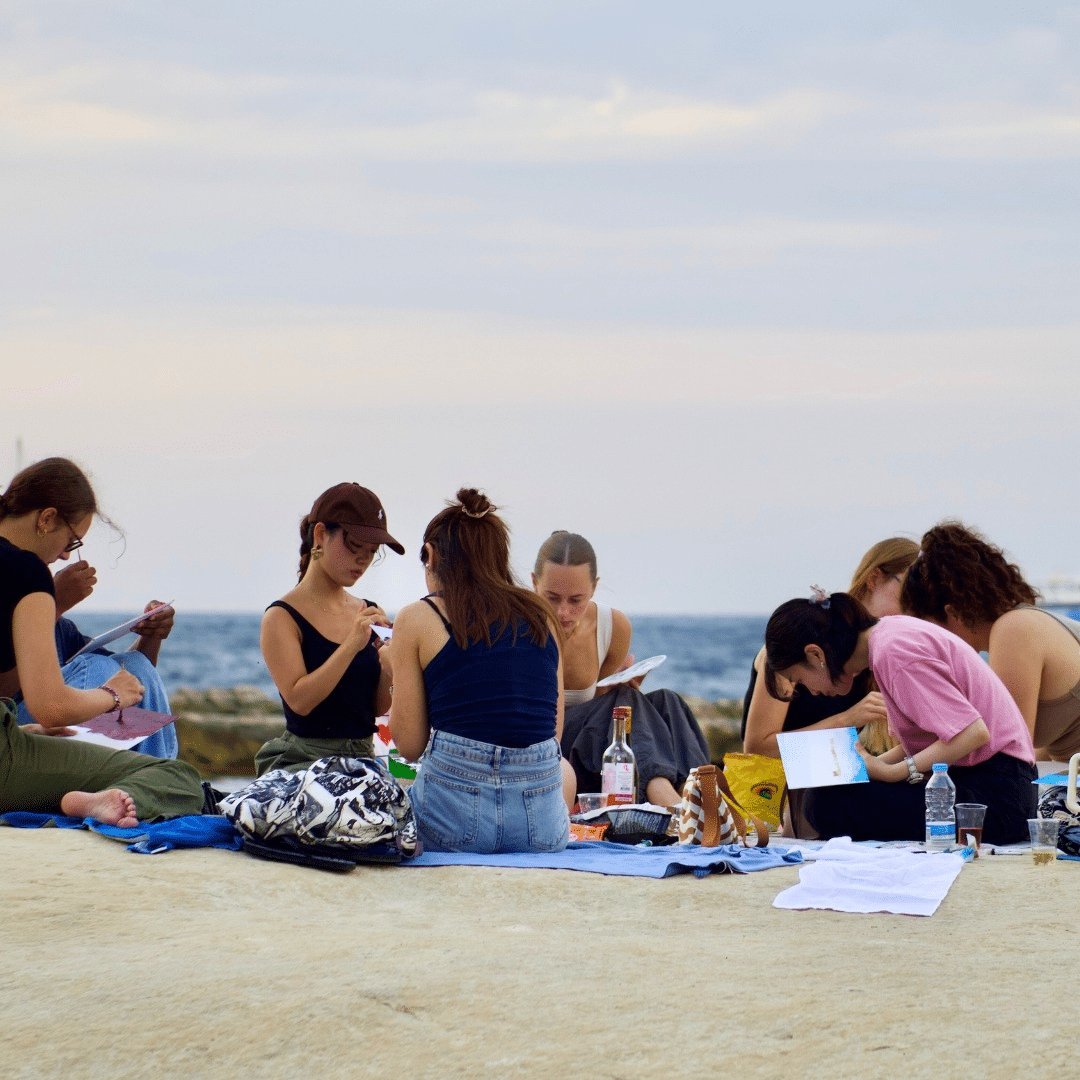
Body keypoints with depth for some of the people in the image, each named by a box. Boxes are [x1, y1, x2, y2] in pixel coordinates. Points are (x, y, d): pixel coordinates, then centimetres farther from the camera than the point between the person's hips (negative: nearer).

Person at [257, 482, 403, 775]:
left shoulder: (368, 613, 13)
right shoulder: (282, 617, -2)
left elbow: (379, 708, 13)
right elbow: (299, 700, -14)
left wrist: (387, 670, -8)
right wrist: (351, 645, -17)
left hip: (364, 759, 5)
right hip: (304, 760, -5)